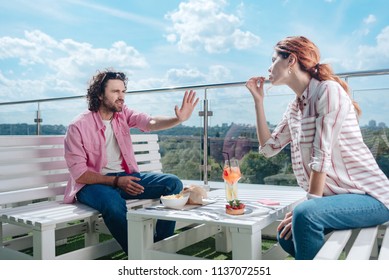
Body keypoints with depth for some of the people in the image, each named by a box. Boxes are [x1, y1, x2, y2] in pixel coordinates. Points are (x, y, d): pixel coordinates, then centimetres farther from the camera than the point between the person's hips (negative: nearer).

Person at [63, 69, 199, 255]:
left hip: (127, 176, 5)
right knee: (113, 202, -39)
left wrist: (179, 119, -36)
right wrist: (116, 181, -25)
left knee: (173, 183, -12)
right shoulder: (78, 127, -10)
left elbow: (151, 123, -15)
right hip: (93, 183, -5)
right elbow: (79, 174, -13)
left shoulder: (123, 113, 4)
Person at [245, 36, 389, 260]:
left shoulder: (329, 90, -15)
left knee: (305, 215, -31)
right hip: (337, 196, 9)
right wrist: (258, 100, 11)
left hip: (368, 196, -8)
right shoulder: (294, 108, 10)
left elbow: (322, 155, -21)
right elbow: (268, 147, 13)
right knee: (287, 234, 3)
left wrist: (309, 203, -17)